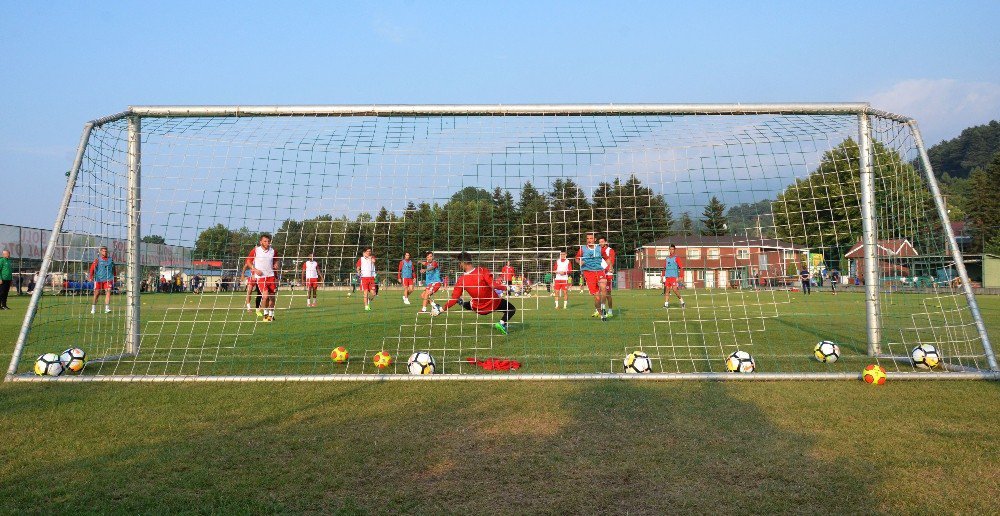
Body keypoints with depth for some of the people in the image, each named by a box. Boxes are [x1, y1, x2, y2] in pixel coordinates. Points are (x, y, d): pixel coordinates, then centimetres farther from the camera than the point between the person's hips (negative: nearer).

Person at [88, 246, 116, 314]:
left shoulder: (110, 259, 11)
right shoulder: (97, 260, 3)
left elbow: (114, 269, 21)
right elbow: (92, 268, -5)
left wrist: (115, 277, 19)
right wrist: (91, 276, -19)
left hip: (108, 279, 1)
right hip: (99, 279, -1)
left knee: (108, 292, -13)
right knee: (97, 294, 5)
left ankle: (107, 308, -17)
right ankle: (93, 308, 22)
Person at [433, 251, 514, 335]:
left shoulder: (461, 280, -16)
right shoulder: (483, 270, -24)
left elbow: (454, 299, -14)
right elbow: (494, 285, -29)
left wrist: (441, 310, -4)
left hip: (478, 309, 4)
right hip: (494, 304, -4)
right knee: (511, 308, 16)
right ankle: (502, 323, -3)